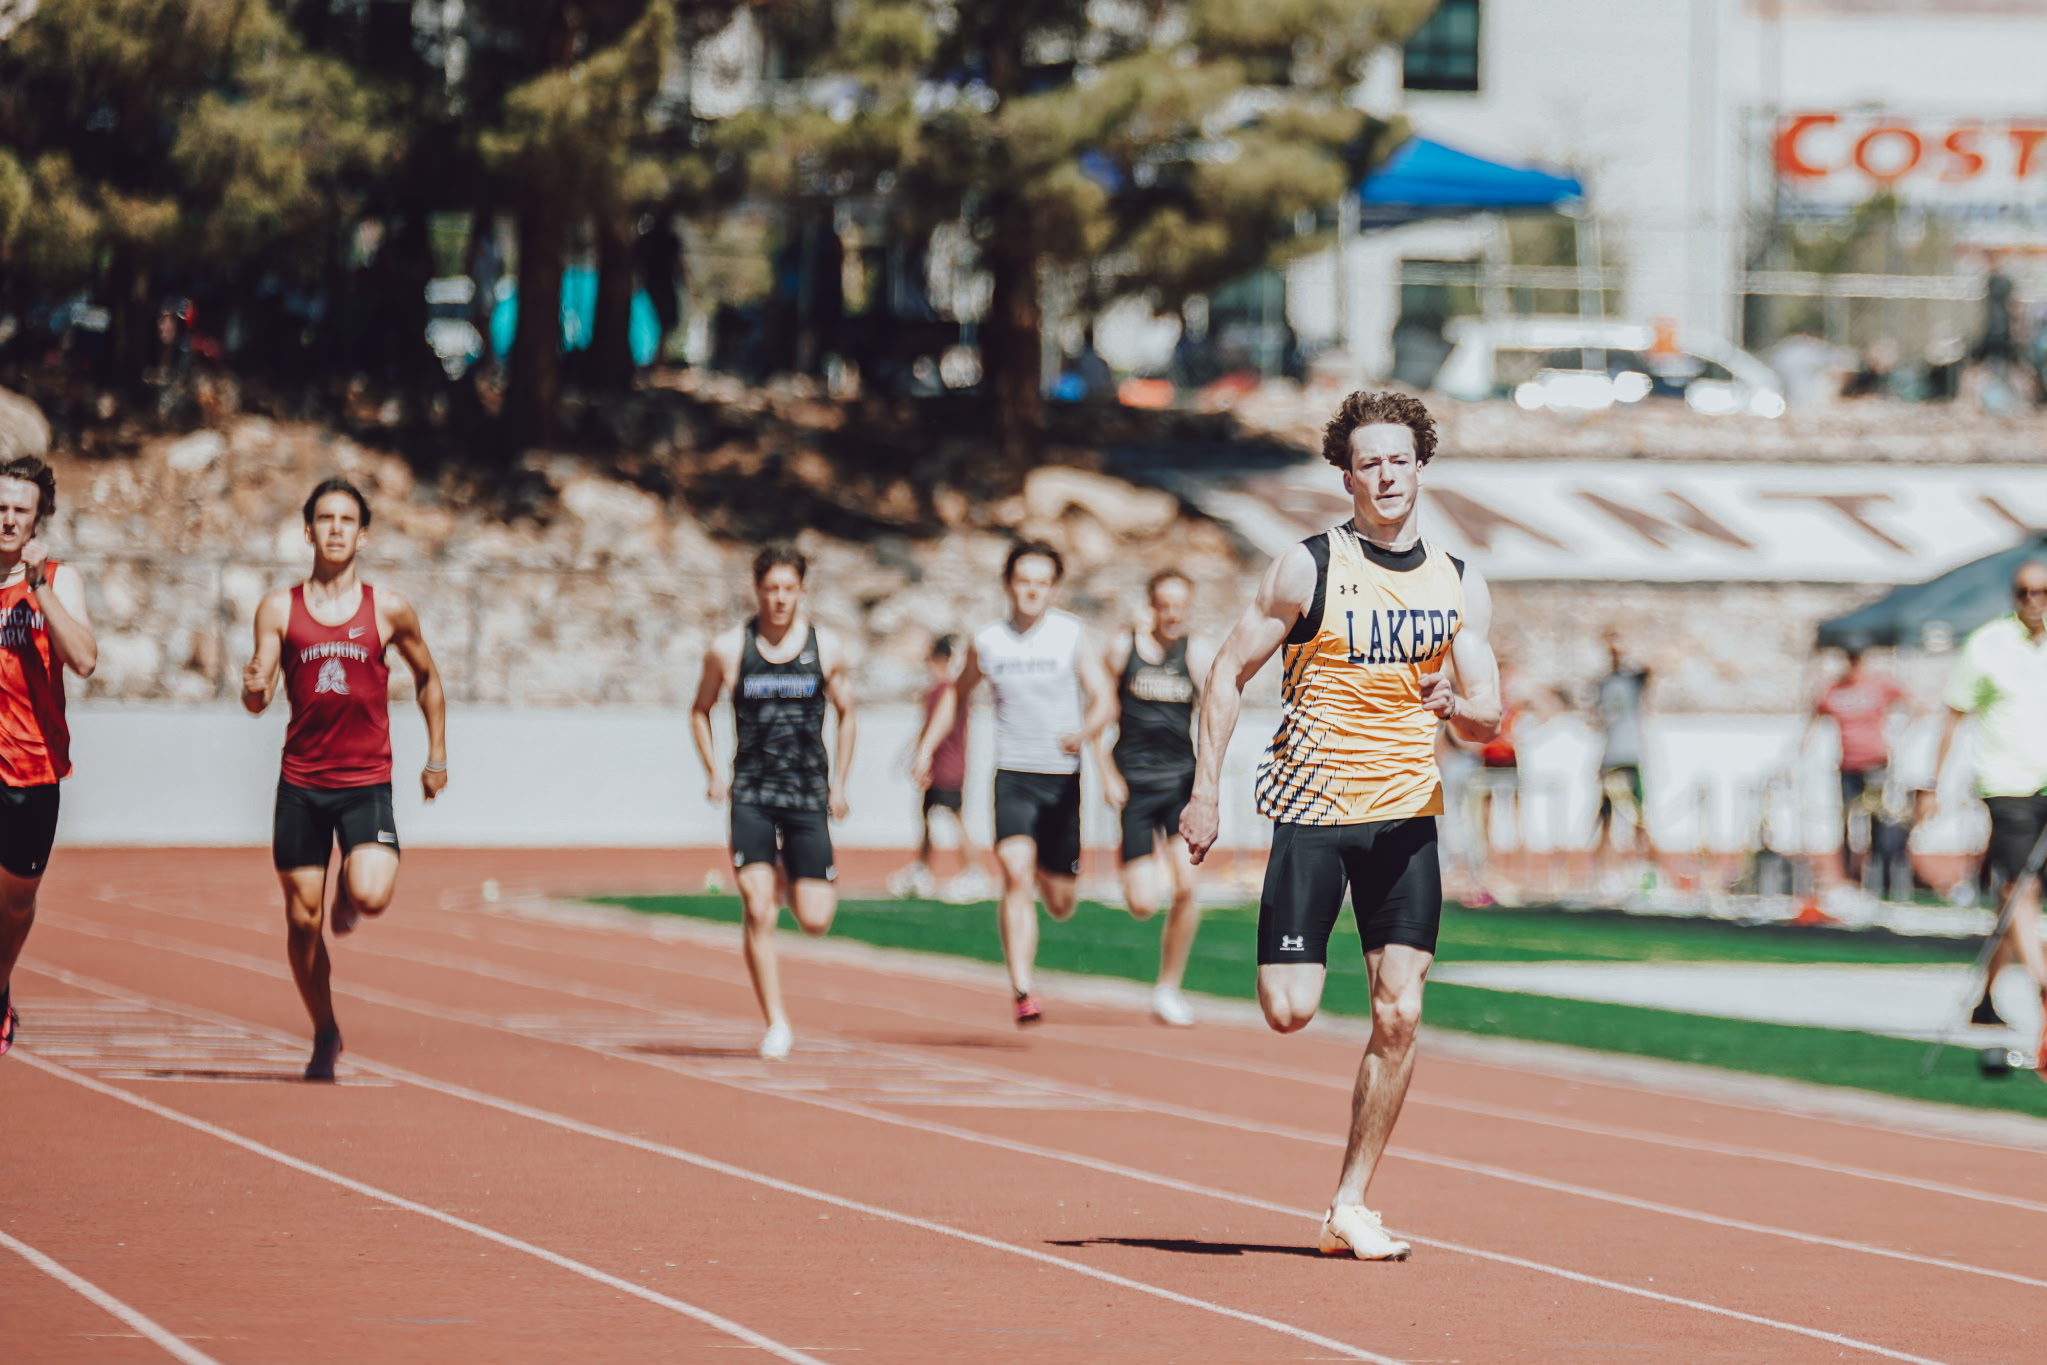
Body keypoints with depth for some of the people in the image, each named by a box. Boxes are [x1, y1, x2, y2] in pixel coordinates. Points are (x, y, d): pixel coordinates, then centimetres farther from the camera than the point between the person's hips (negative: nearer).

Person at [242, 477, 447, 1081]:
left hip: (367, 781, -1)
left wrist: (437, 756, 15)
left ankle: (347, 894, 15)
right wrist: (253, 688, -25)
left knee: (371, 896, -23)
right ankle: (325, 1035, 22)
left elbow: (427, 679, 17)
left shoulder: (390, 611, 2)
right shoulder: (279, 609, 2)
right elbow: (257, 701, -1)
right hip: (301, 783, 1)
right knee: (301, 921, 3)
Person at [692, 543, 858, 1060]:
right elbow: (700, 711, 14)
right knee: (757, 913, -13)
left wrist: (838, 783, 7)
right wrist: (714, 775, 3)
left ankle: (791, 880, 35)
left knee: (815, 920, -1)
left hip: (808, 795, 1)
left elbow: (846, 714, 14)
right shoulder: (729, 649, 0)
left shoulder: (827, 648, 1)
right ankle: (776, 1024, -5)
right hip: (751, 797, -1)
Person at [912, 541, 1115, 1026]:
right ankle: (1023, 993, -26)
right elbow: (956, 694, 22)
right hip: (1012, 776, 0)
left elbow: (1104, 699, -6)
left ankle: (1049, 872, 47)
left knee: (1060, 903, 7)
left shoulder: (1071, 635, -1)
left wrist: (1085, 732, -27)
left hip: (1063, 778, 0)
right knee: (1016, 877, -22)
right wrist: (926, 746, 14)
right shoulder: (985, 641, 4)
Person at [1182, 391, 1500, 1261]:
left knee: (1400, 1013, -5)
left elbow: (1487, 719, 7)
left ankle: (1350, 1207, 3)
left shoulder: (1460, 586, 6)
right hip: (1312, 808, -3)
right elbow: (1229, 672, -1)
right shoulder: (1308, 569, -5)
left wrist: (1455, 703, -17)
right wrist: (1206, 791, -7)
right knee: (1290, 1012, -9)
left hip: (1407, 816, 3)